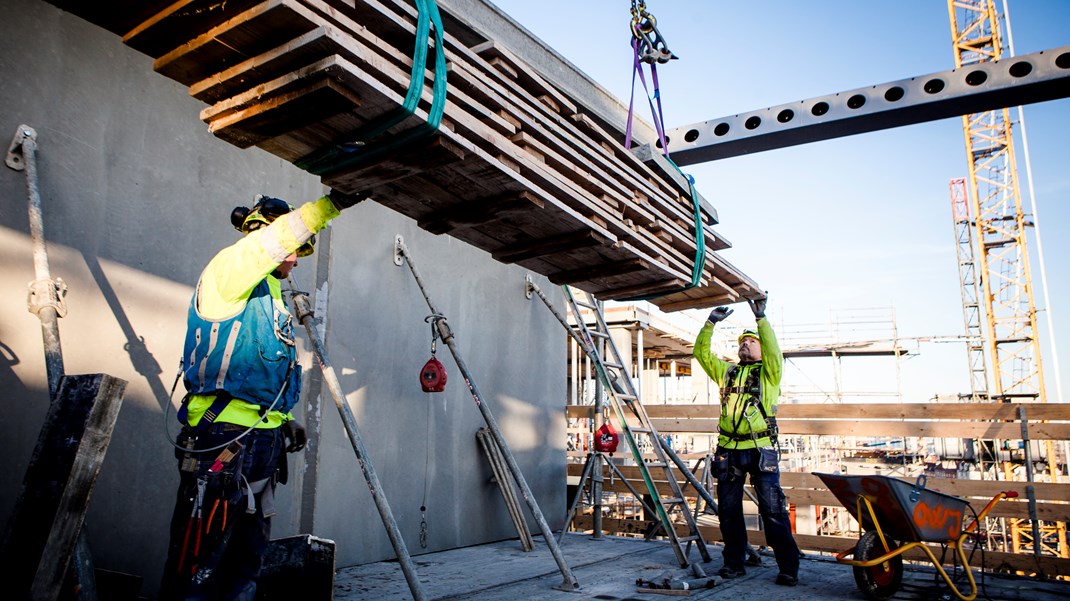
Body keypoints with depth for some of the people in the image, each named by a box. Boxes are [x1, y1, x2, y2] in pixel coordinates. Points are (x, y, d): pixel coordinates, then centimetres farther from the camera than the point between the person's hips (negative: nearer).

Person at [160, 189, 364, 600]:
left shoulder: (270, 295, 23)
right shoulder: (228, 270, -2)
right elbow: (272, 240, -24)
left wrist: (284, 418, 14)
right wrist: (329, 205, -25)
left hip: (263, 440, 9)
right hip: (222, 440, -9)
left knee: (244, 566, 14)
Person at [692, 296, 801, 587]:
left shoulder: (768, 373, 6)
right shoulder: (727, 372, 17)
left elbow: (773, 350, -13)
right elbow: (701, 352, 10)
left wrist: (761, 318, -19)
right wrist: (711, 323, 1)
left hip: (761, 450, -4)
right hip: (729, 450, 4)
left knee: (773, 511, -4)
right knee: (729, 511, 9)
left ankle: (788, 567, 6)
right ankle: (734, 562, 21)